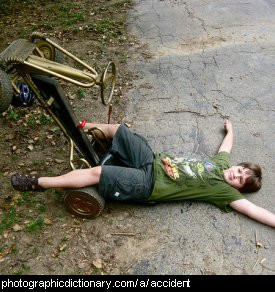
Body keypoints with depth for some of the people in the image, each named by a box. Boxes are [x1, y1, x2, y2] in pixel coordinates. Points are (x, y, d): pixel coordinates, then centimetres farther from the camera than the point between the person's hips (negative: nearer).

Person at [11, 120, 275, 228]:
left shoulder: (223, 189, -6)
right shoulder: (221, 163, 11)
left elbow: (251, 208, -13)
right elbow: (227, 146, 29)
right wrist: (230, 129, 44)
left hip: (147, 184, -7)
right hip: (152, 161, 7)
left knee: (96, 173, -18)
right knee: (119, 129, 8)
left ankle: (38, 183, -4)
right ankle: (89, 127, 40)